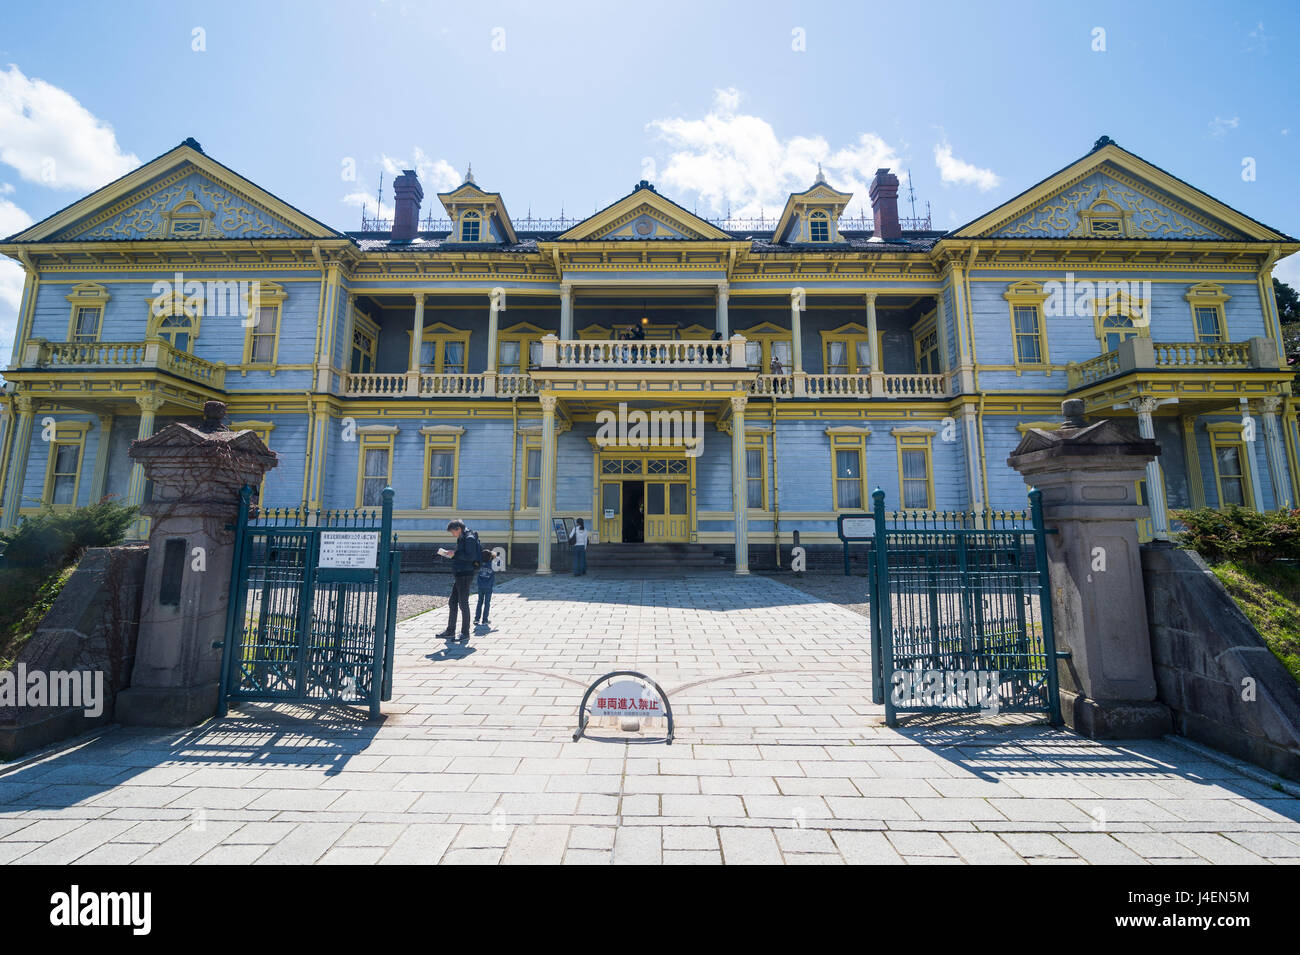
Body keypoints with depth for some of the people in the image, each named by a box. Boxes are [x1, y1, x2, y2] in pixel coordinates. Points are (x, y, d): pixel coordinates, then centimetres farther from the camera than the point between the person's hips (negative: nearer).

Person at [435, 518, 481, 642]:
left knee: (463, 604, -3)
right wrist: (448, 553, 10)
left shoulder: (470, 538, -13)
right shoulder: (462, 539, 17)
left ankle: (465, 634, 6)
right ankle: (450, 632, 23)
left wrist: (455, 554, -16)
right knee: (452, 603, 14)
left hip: (465, 575, -10)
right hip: (459, 576, 10)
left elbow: (471, 557, -21)